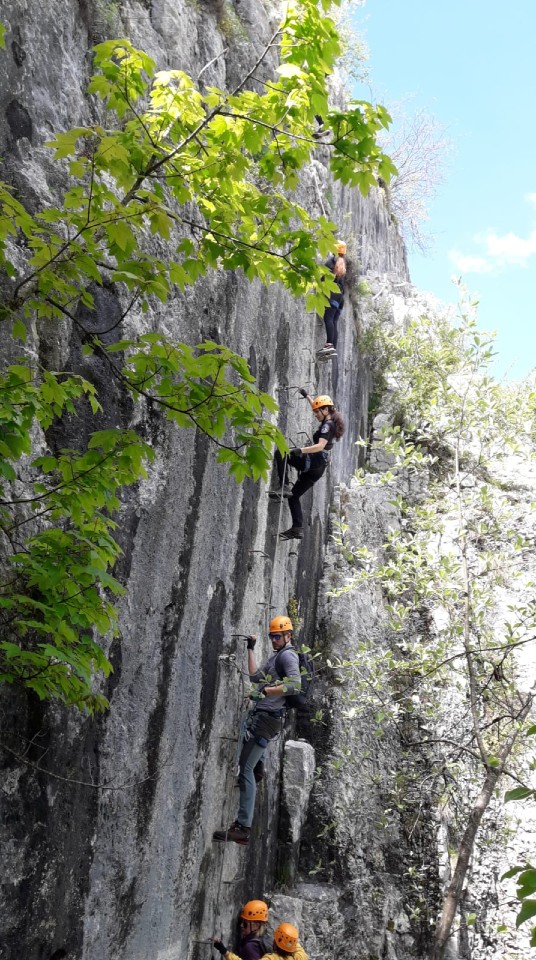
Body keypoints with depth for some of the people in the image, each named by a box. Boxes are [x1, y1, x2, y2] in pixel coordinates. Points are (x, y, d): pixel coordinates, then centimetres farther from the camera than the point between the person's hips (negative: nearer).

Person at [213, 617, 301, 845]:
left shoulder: (288, 655, -8)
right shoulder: (275, 656, 22)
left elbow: (295, 685, -22)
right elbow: (255, 676, 25)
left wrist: (266, 691, -28)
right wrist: (250, 650, 23)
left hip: (268, 717, -10)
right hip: (261, 715, 10)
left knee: (245, 767, -14)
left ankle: (243, 828, -15)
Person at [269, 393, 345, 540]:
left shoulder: (327, 425, -11)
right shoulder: (331, 422, 17)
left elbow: (320, 446, -27)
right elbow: (317, 407, 38)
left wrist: (301, 450, -37)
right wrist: (307, 396, 43)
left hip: (314, 462, -10)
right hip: (317, 467, 10)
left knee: (280, 453, -18)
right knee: (294, 496, 12)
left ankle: (283, 486, -23)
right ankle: (297, 529, 8)